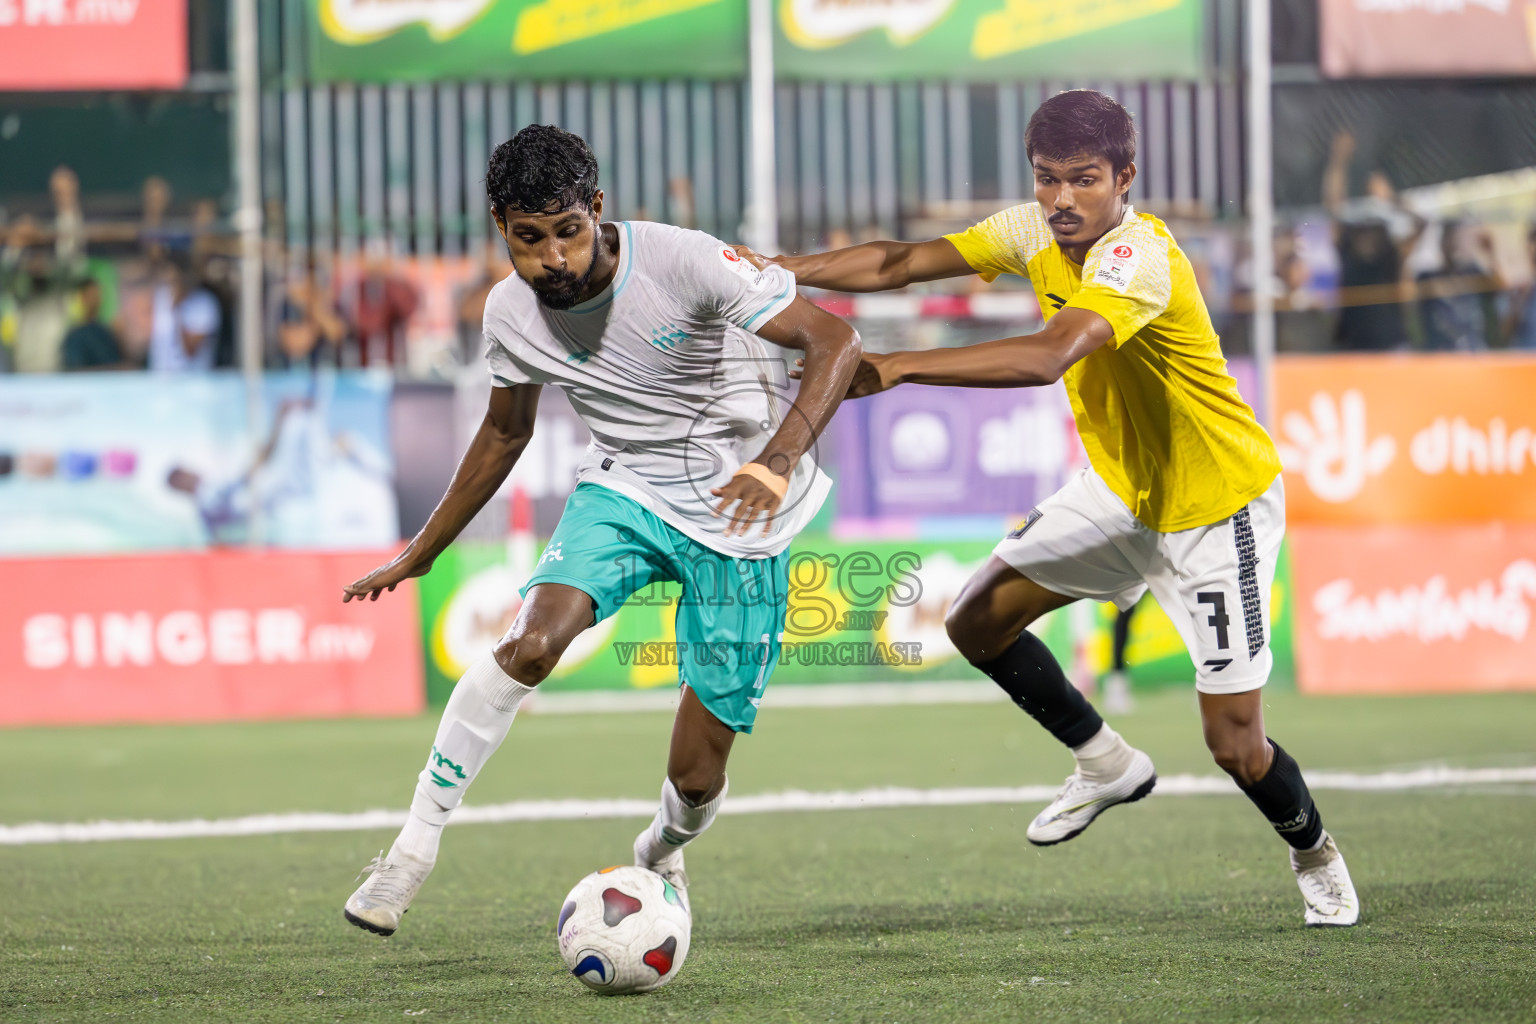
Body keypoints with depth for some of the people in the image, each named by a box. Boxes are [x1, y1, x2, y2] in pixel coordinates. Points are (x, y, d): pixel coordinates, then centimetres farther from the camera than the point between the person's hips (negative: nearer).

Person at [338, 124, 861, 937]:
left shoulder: (682, 262, -22)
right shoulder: (511, 313, -8)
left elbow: (834, 341, -22)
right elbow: (504, 432, 13)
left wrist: (779, 458, -39)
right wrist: (418, 554, 17)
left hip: (737, 513, -3)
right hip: (623, 490, 3)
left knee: (696, 775, -3)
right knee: (532, 641, -29)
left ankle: (659, 857, 35)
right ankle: (414, 847, -18)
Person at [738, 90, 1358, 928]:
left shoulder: (1139, 256, -33)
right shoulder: (1036, 232, -8)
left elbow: (1047, 356, -49)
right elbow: (897, 264, -4)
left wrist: (895, 369, -54)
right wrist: (775, 271, -18)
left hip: (1218, 505, -8)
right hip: (1120, 488, 8)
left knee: (1234, 745, -8)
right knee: (979, 620, 1)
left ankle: (1315, 855, 25)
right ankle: (1107, 765, 24)